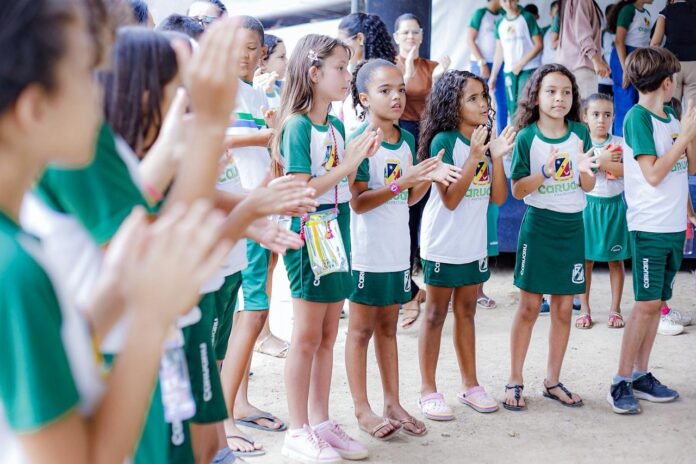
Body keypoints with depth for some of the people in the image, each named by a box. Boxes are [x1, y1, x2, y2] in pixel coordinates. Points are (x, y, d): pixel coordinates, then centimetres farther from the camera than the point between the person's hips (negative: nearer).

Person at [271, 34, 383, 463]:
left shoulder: (337, 126, 10)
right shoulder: (298, 125, -13)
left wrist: (360, 156, 0)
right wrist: (348, 164, -18)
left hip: (338, 232, 8)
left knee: (328, 335, 13)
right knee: (307, 336, 0)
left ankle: (321, 422, 23)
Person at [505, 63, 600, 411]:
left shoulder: (580, 133, 1)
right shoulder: (527, 137, -8)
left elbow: (589, 187, 4)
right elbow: (517, 190, -8)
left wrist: (584, 169, -17)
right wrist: (544, 172, -24)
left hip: (572, 226, 3)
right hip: (538, 225, -3)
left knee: (564, 308, 8)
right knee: (529, 306, 2)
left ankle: (552, 381, 21)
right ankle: (515, 381, 13)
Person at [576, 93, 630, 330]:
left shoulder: (620, 143, 0)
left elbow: (626, 171, -15)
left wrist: (599, 161, -20)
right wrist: (603, 159, -17)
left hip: (614, 205, 1)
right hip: (588, 205, -1)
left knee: (616, 260, 6)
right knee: (585, 259, 4)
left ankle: (615, 308, 16)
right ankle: (584, 309, 13)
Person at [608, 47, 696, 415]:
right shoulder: (638, 117, -11)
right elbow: (653, 174, -16)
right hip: (649, 226, -7)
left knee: (656, 302, 10)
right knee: (647, 302, -7)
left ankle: (641, 375, 17)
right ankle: (621, 382, 0)